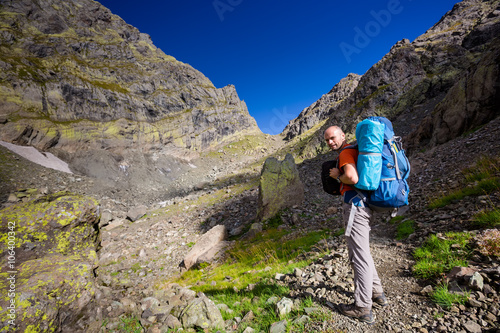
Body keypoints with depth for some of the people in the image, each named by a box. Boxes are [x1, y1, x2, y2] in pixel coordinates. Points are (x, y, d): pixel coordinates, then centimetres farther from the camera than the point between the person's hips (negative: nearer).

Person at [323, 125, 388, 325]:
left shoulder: (346, 153, -11)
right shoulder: (354, 151, 20)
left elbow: (352, 178, -29)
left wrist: (338, 175, -9)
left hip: (355, 207, -10)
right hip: (362, 205, 10)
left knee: (359, 257, -2)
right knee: (362, 252, 22)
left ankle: (362, 308, 10)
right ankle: (376, 293, 35)